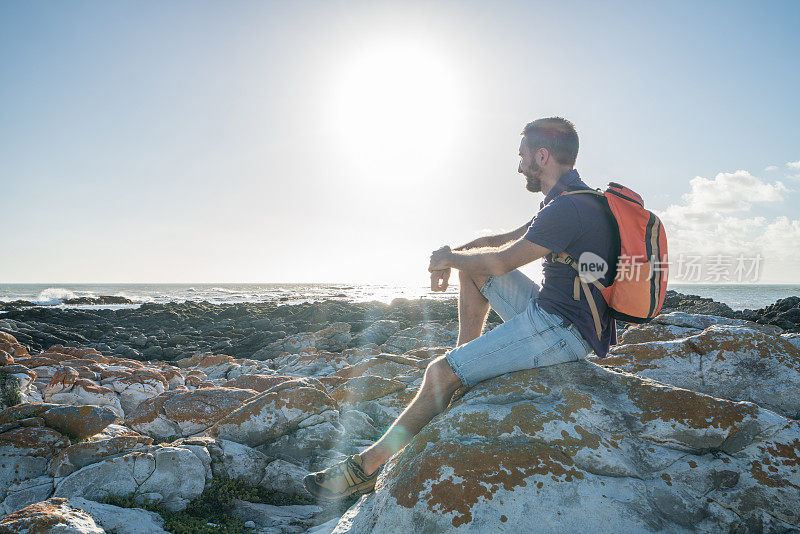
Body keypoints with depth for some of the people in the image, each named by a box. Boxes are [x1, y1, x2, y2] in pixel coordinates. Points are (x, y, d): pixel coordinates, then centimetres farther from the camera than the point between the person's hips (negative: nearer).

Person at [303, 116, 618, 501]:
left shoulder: (569, 207, -21)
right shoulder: (572, 200, 14)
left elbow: (503, 260, -18)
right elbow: (507, 239, 18)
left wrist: (451, 257, -1)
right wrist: (455, 253, 4)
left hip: (563, 331, -10)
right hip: (548, 310, 10)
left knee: (441, 372, -14)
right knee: (473, 266, 13)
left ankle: (369, 465, -2)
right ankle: (466, 359, 13)